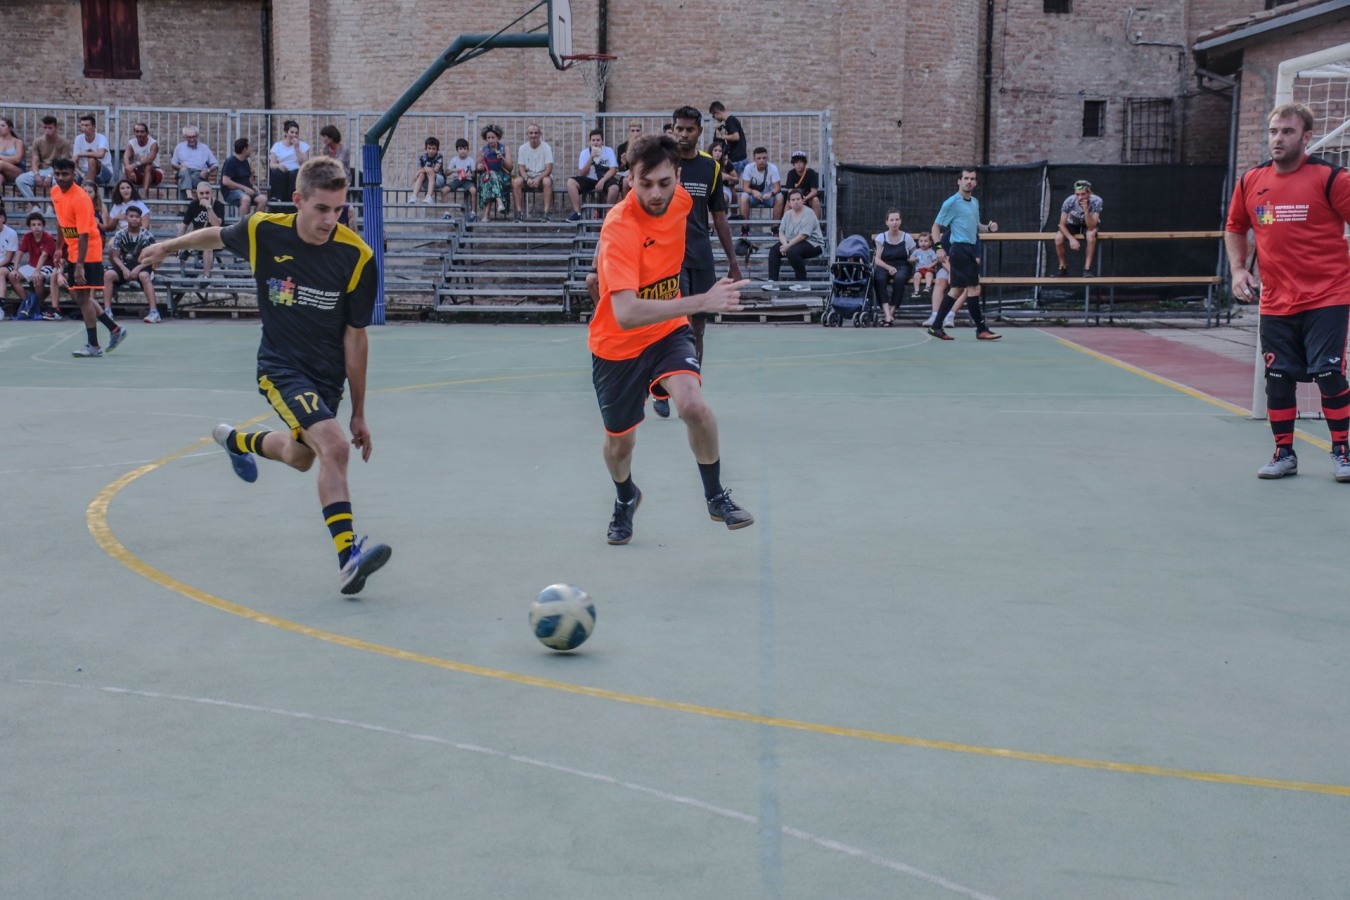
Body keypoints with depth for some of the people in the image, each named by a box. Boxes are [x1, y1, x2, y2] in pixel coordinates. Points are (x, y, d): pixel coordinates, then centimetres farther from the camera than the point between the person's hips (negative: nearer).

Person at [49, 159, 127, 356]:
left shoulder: (80, 199, -22)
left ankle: (93, 346, 0)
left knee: (83, 297, -8)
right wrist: (60, 247, 21)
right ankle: (114, 329, 22)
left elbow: (83, 235, -25)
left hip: (88, 253, -9)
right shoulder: (55, 192, 4)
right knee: (76, 295, 12)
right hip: (73, 252, 9)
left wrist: (79, 266, -29)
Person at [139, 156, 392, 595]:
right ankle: (348, 555, -27)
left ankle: (237, 441, 55)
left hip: (328, 376, 3)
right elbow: (219, 235, 10)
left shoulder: (356, 256, -16)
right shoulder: (264, 231, -16)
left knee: (300, 457, 23)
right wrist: (170, 245, 26)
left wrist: (359, 411, -7)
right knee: (334, 446, -25)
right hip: (280, 365, -3)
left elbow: (355, 337, -10)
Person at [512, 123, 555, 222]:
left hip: (542, 175, -2)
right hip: (528, 176, 2)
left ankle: (546, 213, -34)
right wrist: (527, 179, -22)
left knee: (547, 181, -37)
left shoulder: (546, 147, -7)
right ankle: (519, 212, -24)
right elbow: (521, 168, -1)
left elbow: (549, 169, -12)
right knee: (516, 181, -29)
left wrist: (538, 179, -29)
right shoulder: (523, 148, 1)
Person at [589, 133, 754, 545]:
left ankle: (715, 496, -2)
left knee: (693, 404, -26)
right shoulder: (619, 228, -29)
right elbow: (625, 314, -42)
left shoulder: (681, 201, -10)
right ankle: (626, 499, 48)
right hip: (618, 345, -3)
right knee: (619, 443, 12)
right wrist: (702, 302, -47)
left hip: (668, 330, 3)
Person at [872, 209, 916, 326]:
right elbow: (877, 259, 0)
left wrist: (913, 259, -8)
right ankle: (886, 312, -41)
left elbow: (915, 257, 15)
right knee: (879, 278, -35)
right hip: (884, 266, 1)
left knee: (899, 278, -37)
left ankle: (892, 311, -30)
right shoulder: (881, 237, 6)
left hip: (902, 267, 0)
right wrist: (889, 267, -17)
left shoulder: (907, 237, 6)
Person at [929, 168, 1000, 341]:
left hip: (970, 250, 9)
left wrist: (988, 227, 5)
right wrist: (939, 247, -18)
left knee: (957, 290, 10)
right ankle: (981, 329, -5)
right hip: (960, 249, -9)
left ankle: (936, 326, 15)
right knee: (973, 288, -9)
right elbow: (936, 226, -6)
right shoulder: (952, 202, -7)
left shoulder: (975, 202, 16)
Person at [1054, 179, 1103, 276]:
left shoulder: (1096, 201, -30)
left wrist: (1086, 210, -47)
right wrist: (1071, 238, -34)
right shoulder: (1069, 201, -29)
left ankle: (1087, 268, -23)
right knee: (1058, 238, -28)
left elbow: (1091, 227, -34)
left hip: (1089, 224, -1)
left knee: (1091, 235, -37)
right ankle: (1063, 267, -5)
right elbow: (1062, 224, -19)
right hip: (1073, 224, 1)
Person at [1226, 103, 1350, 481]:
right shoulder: (1250, 182, 5)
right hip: (1275, 303, 4)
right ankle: (1284, 454, 19)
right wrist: (1238, 269, 7)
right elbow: (1234, 228, 20)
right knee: (1278, 380, 5)